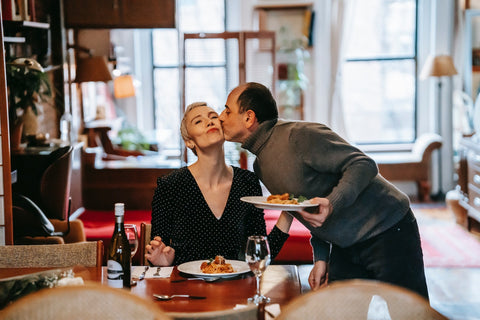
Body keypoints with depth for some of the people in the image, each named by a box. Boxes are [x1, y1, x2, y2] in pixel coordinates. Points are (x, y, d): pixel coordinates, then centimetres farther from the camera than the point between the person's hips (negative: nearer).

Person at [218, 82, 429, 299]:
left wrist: (332, 203, -37)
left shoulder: (300, 135, -20)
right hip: (345, 246, 8)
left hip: (387, 231, -8)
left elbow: (364, 165, -22)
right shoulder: (259, 166, 8)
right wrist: (321, 257, 7)